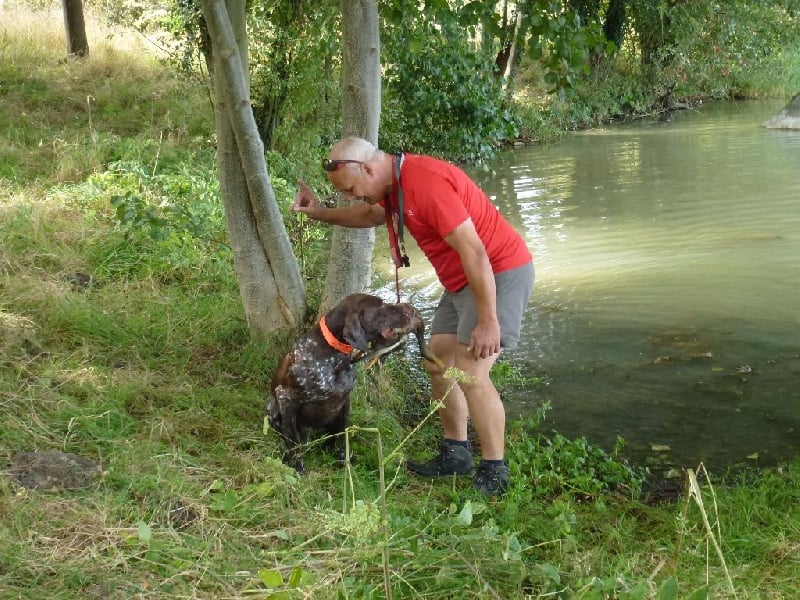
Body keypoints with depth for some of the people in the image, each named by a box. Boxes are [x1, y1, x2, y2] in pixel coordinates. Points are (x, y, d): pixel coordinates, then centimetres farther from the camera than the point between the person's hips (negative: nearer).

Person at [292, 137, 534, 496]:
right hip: (461, 280, 10)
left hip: (499, 274, -10)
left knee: (470, 374, -13)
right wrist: (321, 213, 15)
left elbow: (474, 252, -28)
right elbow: (370, 215, 29)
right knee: (438, 364, 11)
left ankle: (494, 475, -3)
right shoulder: (395, 183, 4)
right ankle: (455, 455, 20)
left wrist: (488, 321, -25)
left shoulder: (426, 183, -26)